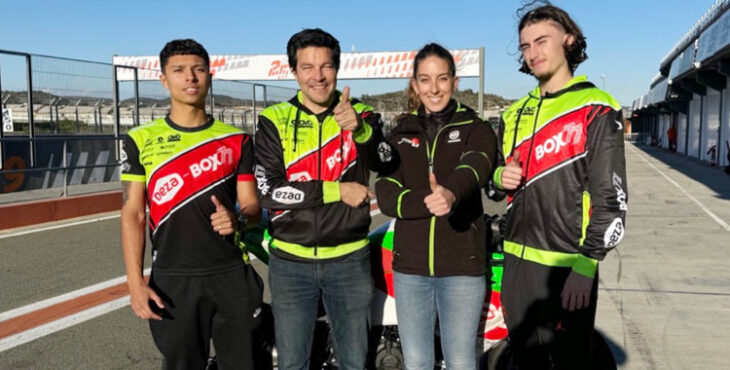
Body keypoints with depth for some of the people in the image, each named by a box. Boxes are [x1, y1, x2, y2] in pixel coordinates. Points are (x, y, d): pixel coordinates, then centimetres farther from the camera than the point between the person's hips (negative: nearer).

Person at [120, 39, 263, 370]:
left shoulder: (237, 139, 5)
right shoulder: (141, 141, 2)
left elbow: (252, 204, 5)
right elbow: (132, 214, 0)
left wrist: (236, 219, -19)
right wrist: (135, 283, -7)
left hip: (232, 275, 1)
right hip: (172, 279, -1)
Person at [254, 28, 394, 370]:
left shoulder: (362, 115, 0)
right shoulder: (274, 121, -3)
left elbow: (384, 161, -19)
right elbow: (267, 191, -12)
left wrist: (359, 129, -38)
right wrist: (338, 191, -16)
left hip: (349, 260, 1)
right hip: (290, 262, 0)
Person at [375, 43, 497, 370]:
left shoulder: (475, 129, 0)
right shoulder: (400, 135, 8)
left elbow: (474, 167, -24)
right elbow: (386, 196, -4)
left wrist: (451, 193, -47)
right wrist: (427, 201, -24)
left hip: (462, 266, -3)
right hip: (409, 266, 3)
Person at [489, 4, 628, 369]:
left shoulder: (596, 110, -6)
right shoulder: (514, 114, 13)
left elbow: (611, 198, -12)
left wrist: (585, 266, -18)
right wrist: (499, 177, -3)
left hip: (566, 265, -6)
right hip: (517, 260, 6)